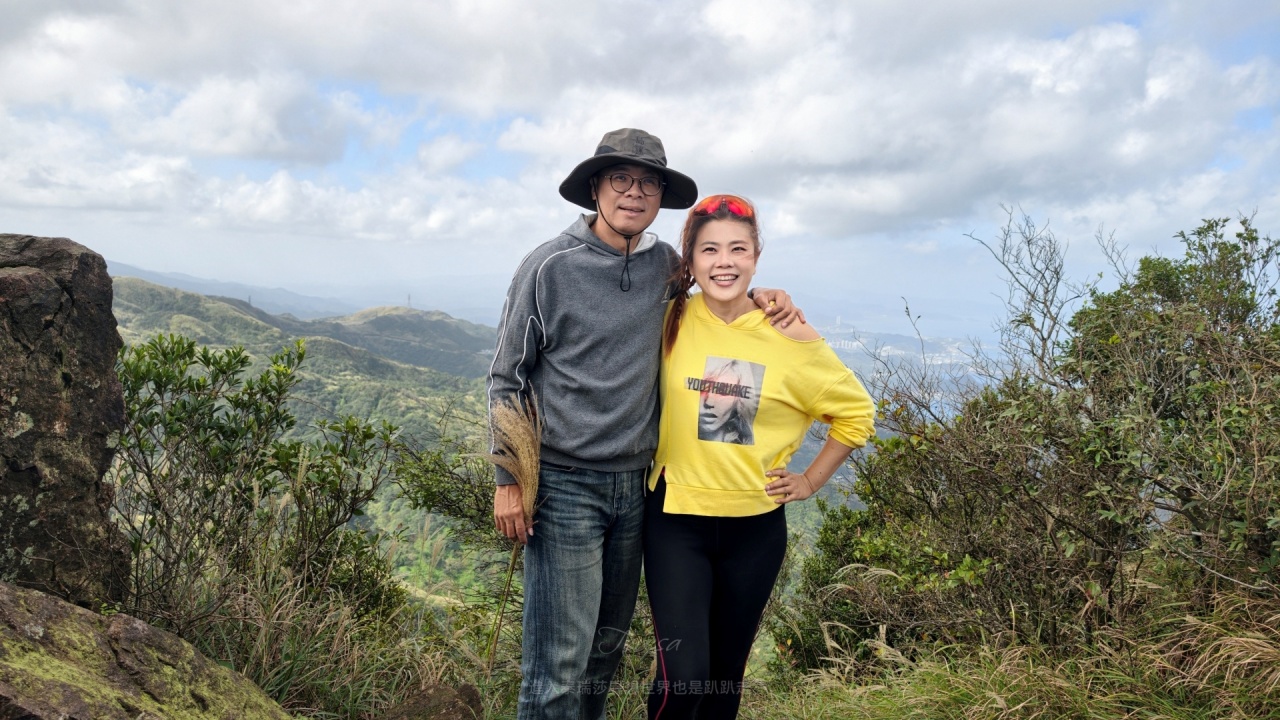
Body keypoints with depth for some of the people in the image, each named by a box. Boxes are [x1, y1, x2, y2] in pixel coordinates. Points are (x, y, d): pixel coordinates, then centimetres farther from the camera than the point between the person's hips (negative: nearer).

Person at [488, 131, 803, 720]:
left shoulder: (664, 263, 4)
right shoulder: (550, 267, -9)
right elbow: (506, 379, -4)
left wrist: (758, 295, 5)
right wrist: (508, 482, -7)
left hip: (636, 483, 5)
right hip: (565, 485, -5)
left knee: (608, 644, 17)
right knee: (559, 661, -2)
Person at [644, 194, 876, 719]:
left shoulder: (791, 339, -9)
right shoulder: (670, 320, -7)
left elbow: (857, 413, 6)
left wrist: (810, 482, 3)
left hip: (756, 526, 1)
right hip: (675, 519, -1)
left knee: (726, 670, 16)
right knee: (683, 675, -9)